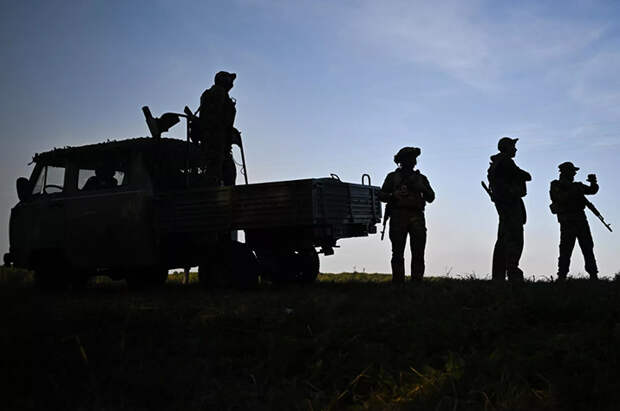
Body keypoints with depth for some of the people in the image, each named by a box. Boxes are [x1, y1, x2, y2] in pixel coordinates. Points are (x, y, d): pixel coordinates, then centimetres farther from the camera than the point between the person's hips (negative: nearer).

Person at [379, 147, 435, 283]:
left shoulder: (421, 178, 21)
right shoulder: (393, 176, 15)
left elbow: (431, 198, 14)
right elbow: (381, 195, 9)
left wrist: (422, 188, -4)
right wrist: (394, 195, -9)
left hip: (417, 216, 2)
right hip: (398, 216, -2)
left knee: (418, 253, -5)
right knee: (398, 253, -5)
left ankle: (417, 281, -3)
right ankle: (398, 282, -5)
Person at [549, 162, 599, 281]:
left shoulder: (575, 186, 21)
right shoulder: (556, 186, 2)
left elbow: (592, 191, 19)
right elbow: (561, 199, -16)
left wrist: (593, 182, 0)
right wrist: (573, 191, -19)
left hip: (581, 219, 7)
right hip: (567, 221, -7)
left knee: (588, 247, 3)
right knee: (566, 248, -11)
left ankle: (593, 275, 4)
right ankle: (562, 276, -11)